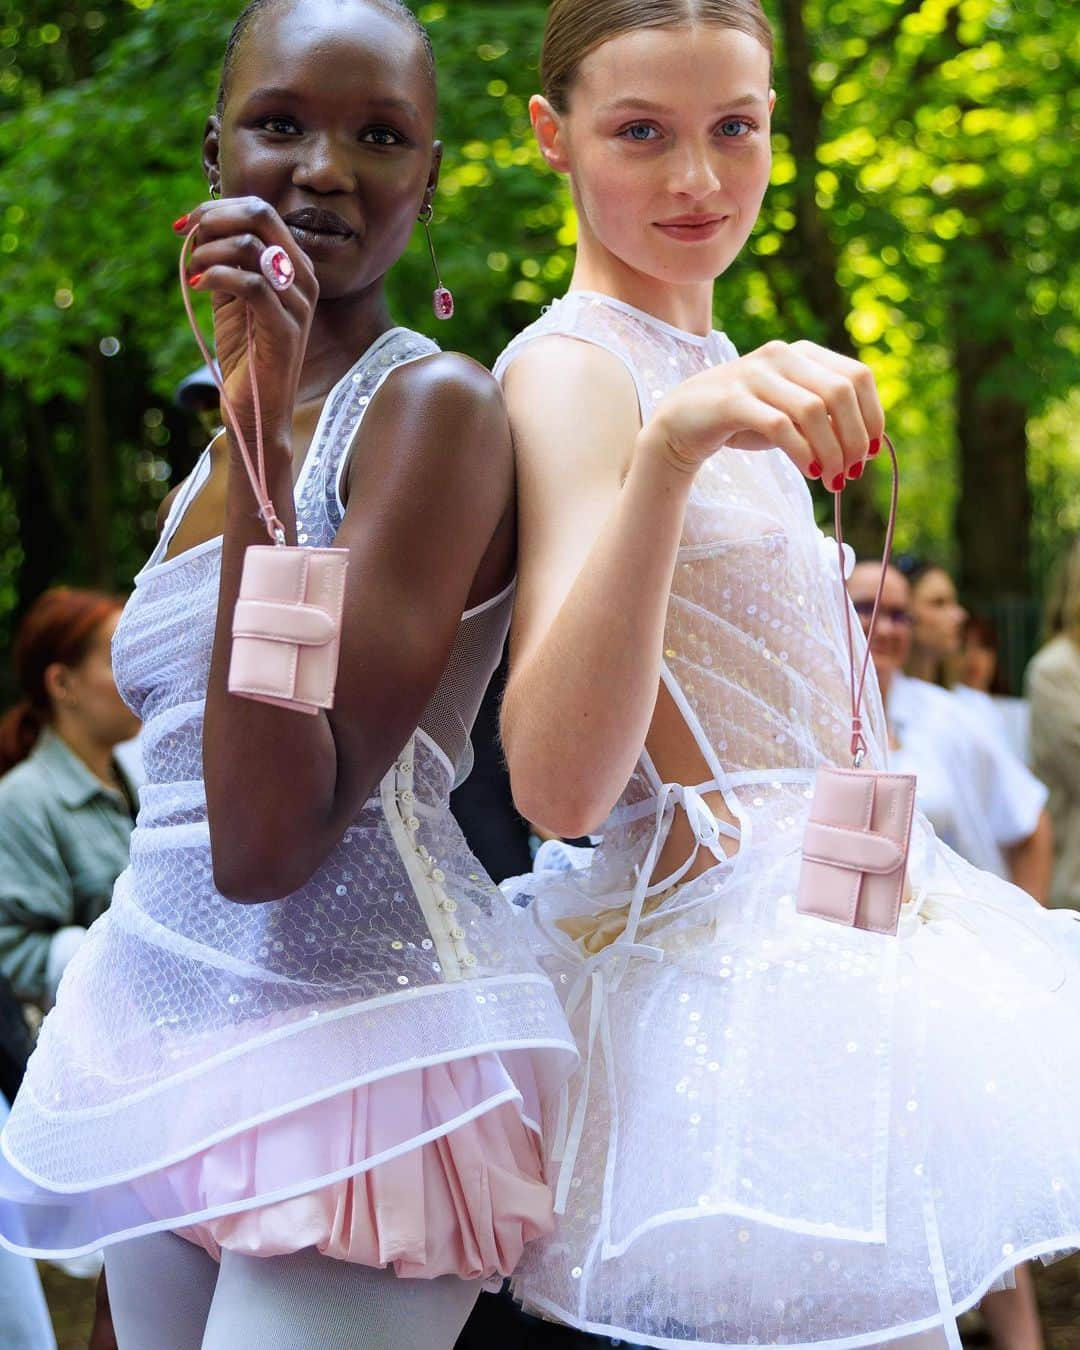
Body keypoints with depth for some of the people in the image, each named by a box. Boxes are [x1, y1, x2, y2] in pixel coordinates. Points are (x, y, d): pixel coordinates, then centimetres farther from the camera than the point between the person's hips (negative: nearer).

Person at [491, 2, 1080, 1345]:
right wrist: (669, 451, -37)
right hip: (726, 971, -9)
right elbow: (554, 783, -28)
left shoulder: (711, 363, 13)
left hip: (837, 937, 9)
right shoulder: (570, 367, -14)